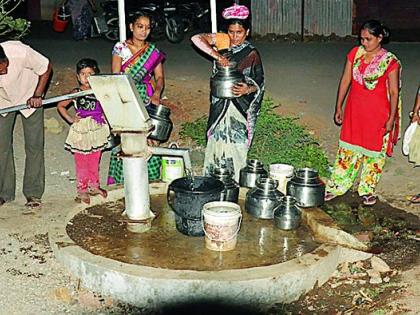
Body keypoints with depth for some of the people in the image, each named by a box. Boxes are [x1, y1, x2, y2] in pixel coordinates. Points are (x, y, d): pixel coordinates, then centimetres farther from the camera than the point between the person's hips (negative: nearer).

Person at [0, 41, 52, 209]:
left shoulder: (21, 53, -37)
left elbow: (46, 68, -19)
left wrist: (37, 95, -22)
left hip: (28, 96, -2)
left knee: (34, 145, -3)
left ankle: (33, 193, 8)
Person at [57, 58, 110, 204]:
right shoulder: (76, 93, -8)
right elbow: (60, 106, 1)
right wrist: (70, 119, -5)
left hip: (97, 130, 3)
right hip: (81, 131, -3)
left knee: (95, 161, 15)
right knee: (81, 162, 3)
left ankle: (94, 186, 32)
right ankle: (82, 190, 14)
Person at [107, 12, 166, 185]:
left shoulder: (154, 52, 10)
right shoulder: (120, 48, 3)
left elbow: (159, 77, 6)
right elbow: (115, 76, -2)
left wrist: (156, 94, -14)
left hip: (147, 100, 2)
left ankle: (149, 177, 5)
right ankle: (121, 180, 2)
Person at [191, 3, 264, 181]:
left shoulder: (252, 54, -7)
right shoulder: (223, 41, 0)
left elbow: (260, 83, -2)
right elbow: (196, 38, -11)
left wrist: (247, 89, -23)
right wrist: (216, 55, -21)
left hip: (240, 108, -3)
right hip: (219, 105, 3)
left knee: (235, 149, 0)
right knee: (216, 145, 10)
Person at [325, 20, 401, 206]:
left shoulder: (390, 61, -11)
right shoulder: (355, 53, 0)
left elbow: (394, 92, -8)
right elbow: (345, 80, 6)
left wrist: (391, 119, -10)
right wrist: (339, 107, 6)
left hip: (378, 114, -3)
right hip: (354, 112, 3)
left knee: (374, 151, 9)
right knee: (348, 149, 11)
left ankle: (368, 190, 25)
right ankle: (336, 187, 20)